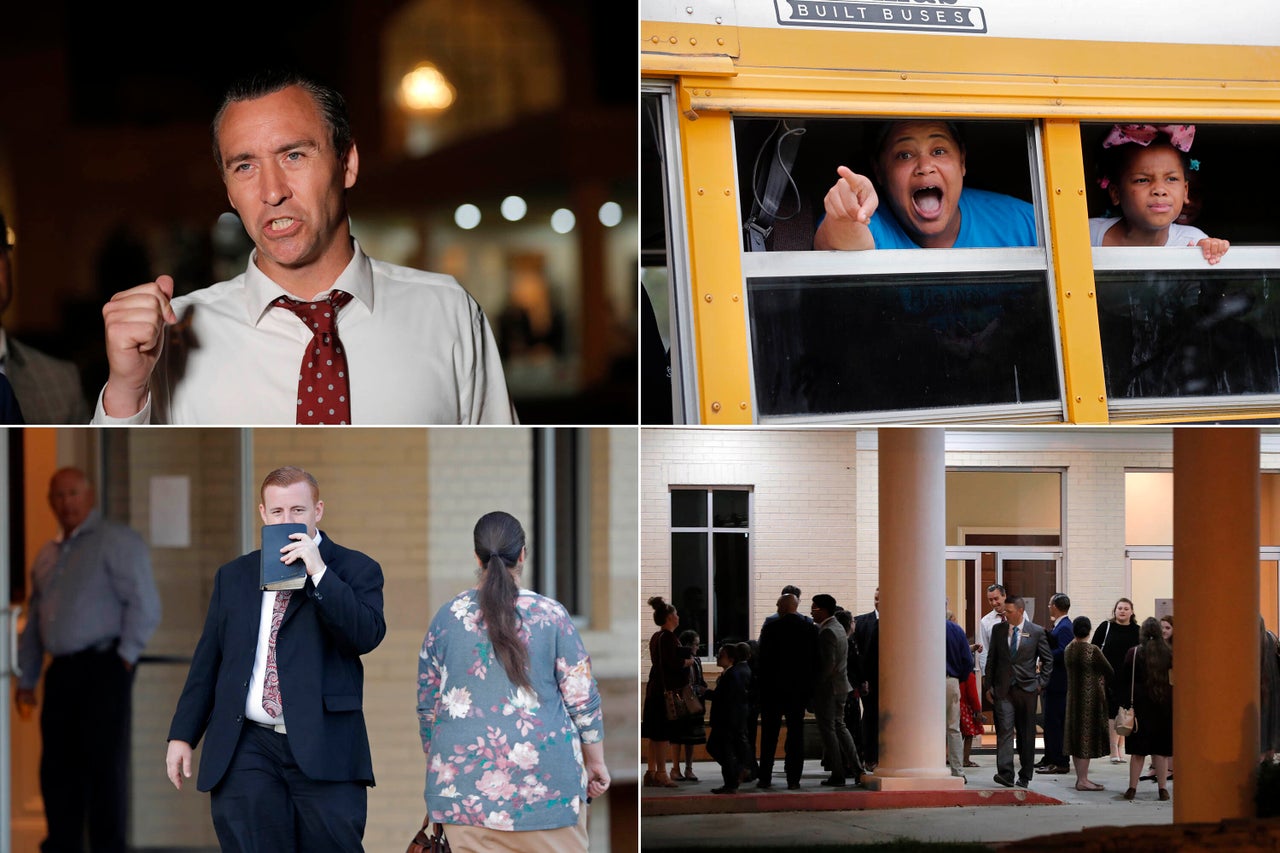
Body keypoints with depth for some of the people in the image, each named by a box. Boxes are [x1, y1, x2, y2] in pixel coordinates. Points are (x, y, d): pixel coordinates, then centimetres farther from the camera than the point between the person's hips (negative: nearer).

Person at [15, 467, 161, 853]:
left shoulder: (116, 542, -3)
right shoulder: (46, 555, 20)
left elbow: (144, 604, -9)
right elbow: (33, 621, 24)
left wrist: (125, 656, -11)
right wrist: (26, 679, 20)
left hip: (103, 668, -7)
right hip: (62, 672, 7)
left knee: (104, 765, -6)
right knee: (58, 767, 7)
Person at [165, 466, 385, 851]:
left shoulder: (356, 570, 6)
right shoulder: (233, 577, 16)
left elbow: (367, 636, -11)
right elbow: (207, 660, 17)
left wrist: (318, 573, -14)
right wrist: (183, 735, 12)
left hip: (324, 750, -3)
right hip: (246, 752, 3)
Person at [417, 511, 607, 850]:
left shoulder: (447, 617, 4)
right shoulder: (550, 615, -3)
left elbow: (427, 707, 10)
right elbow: (583, 699, -1)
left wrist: (436, 768, 22)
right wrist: (596, 762, 11)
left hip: (464, 775, 2)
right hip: (543, 777, -2)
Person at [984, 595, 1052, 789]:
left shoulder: (1037, 632, 0)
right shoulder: (998, 630, 7)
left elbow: (1047, 659, 7)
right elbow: (991, 659, 11)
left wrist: (1041, 683, 0)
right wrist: (989, 686, 7)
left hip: (1027, 688, -1)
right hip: (1003, 689, 1)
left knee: (1026, 734, 5)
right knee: (1005, 729, -11)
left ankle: (1025, 776, 12)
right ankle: (1005, 773, -19)